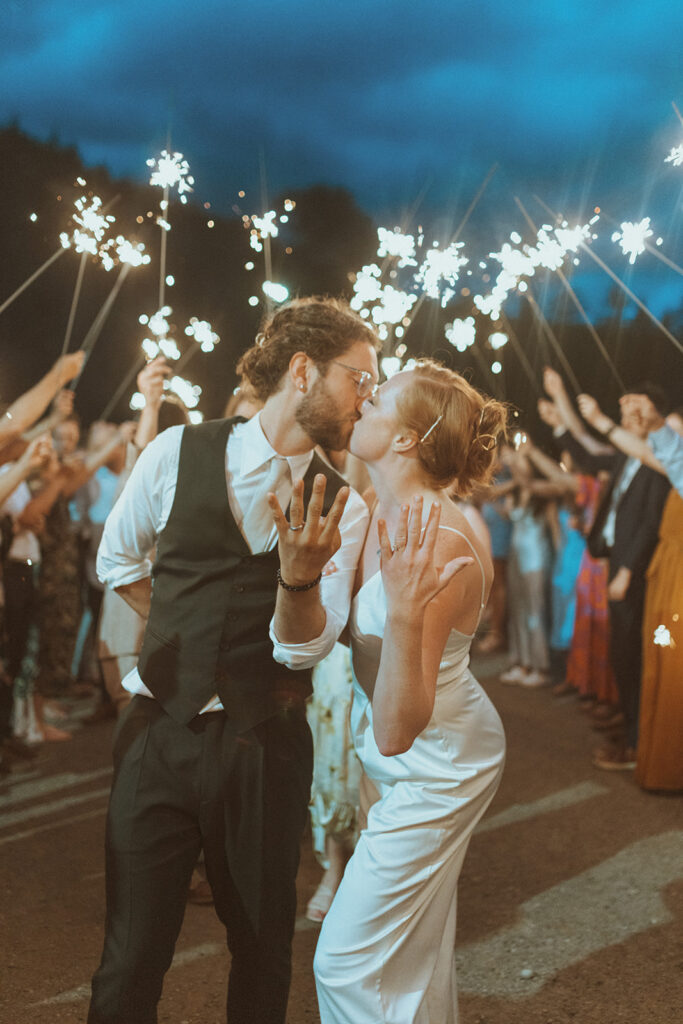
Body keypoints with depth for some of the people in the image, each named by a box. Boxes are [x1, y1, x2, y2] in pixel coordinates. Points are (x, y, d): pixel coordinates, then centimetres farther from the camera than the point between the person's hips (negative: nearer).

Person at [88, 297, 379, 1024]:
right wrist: (186, 637, 9)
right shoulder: (178, 452, -2)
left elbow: (305, 648, -9)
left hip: (264, 745, 1)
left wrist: (300, 576, -29)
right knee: (130, 960, 3)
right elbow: (117, 560, 14)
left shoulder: (343, 506, -2)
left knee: (263, 949, 15)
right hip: (159, 731, -1)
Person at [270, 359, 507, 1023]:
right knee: (416, 952, 25)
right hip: (406, 762, 9)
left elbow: (396, 731, -34)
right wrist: (298, 572, -22)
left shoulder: (439, 552, -33)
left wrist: (406, 613, -47)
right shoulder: (380, 515, -7)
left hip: (433, 769, -8)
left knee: (349, 966, 0)